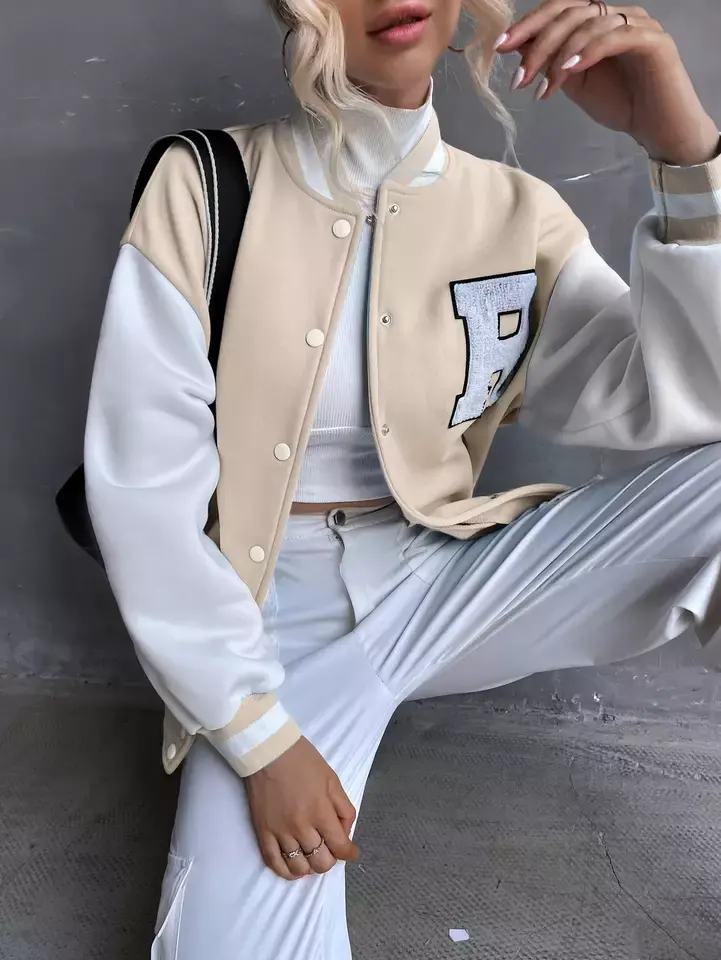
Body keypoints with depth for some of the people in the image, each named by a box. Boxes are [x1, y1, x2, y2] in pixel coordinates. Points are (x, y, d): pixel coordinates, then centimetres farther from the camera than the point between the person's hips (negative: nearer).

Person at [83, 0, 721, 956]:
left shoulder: (514, 215, -1)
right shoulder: (206, 188, -9)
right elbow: (146, 481, -11)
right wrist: (259, 735, -14)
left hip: (452, 583, 2)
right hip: (279, 617, -1)